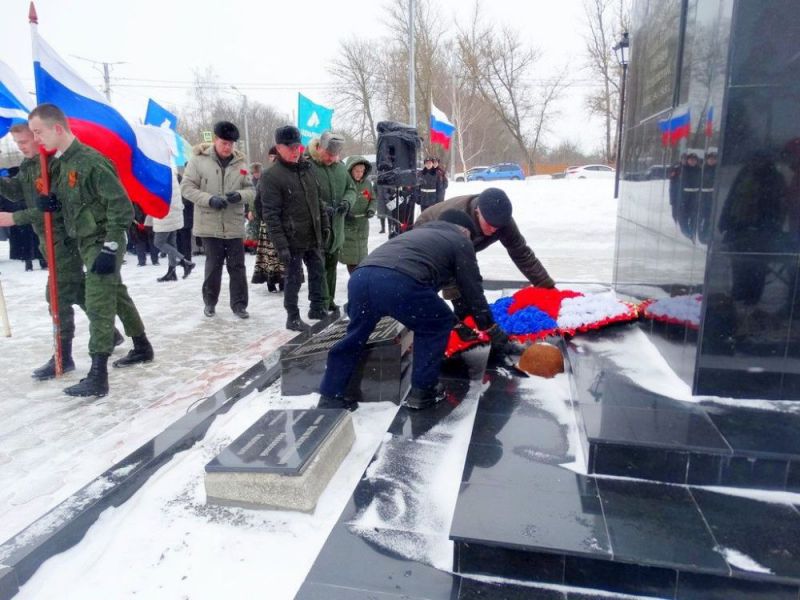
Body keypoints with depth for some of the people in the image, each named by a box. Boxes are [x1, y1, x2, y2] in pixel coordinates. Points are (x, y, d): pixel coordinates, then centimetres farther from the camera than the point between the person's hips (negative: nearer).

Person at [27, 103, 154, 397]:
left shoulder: (91, 161, -20)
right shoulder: (59, 163, 8)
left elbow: (121, 205, -21)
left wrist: (109, 248, -22)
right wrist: (51, 201, -2)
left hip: (102, 243, -9)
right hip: (86, 242, 9)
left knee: (98, 306, -9)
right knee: (117, 295, 18)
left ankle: (98, 376, -4)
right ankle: (142, 347, 33)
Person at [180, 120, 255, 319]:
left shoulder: (240, 162, 4)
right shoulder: (199, 159, -3)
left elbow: (251, 190, 7)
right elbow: (186, 187, -3)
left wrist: (240, 195, -15)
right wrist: (209, 199, -17)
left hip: (234, 224, 2)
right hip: (209, 224, -2)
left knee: (237, 266, 5)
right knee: (213, 265, 8)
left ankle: (239, 304, 17)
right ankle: (210, 302, 26)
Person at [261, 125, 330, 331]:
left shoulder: (306, 168, 9)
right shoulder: (271, 176, -13)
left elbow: (318, 200, 17)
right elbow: (271, 214, -16)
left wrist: (325, 225, 13)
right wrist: (281, 244, -20)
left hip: (313, 236, 7)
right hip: (293, 239, -6)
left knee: (318, 272, 15)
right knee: (294, 277, 2)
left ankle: (317, 308, 32)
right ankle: (293, 317, 16)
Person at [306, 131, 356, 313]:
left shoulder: (340, 167, 8)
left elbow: (351, 188, 14)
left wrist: (347, 201, -7)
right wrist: (321, 207, -27)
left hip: (336, 228, 7)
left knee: (331, 264, 17)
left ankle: (329, 299, 30)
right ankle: (321, 303, 7)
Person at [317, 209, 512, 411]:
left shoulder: (418, 232, 44)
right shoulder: (460, 241, 24)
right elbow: (472, 290, 25)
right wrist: (492, 328, 38)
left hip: (360, 276, 7)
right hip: (399, 282, -6)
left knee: (355, 335, 25)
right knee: (437, 325, 18)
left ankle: (330, 396, 30)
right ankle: (422, 391, 21)